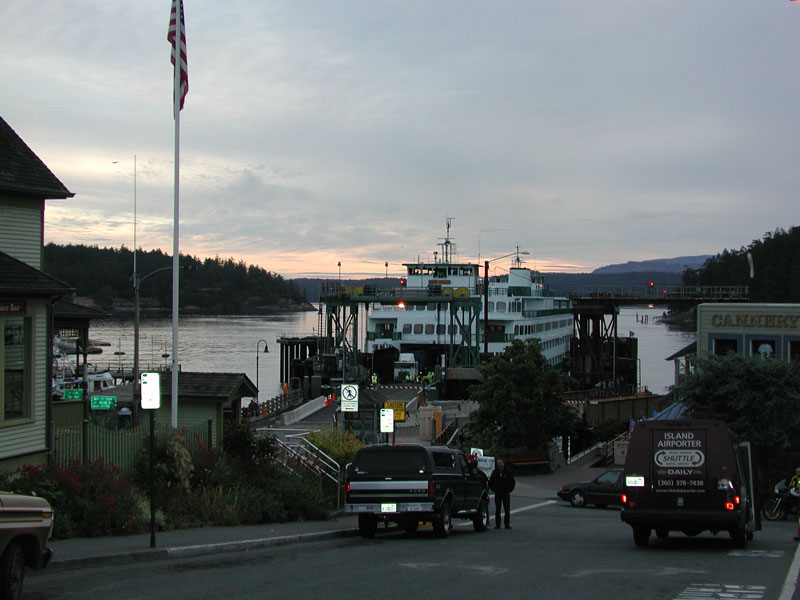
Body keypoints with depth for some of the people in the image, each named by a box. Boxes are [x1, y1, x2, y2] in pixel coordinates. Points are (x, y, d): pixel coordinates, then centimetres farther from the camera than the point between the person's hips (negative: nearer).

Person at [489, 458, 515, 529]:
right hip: (497, 493, 1)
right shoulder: (495, 472, 3)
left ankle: (507, 524, 4)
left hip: (506, 493, -1)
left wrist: (510, 489, 3)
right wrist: (493, 489, 6)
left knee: (507, 510, -1)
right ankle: (497, 525, 1)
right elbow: (491, 482, 13)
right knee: (497, 510, -1)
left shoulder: (508, 472, 1)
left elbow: (513, 482, 10)